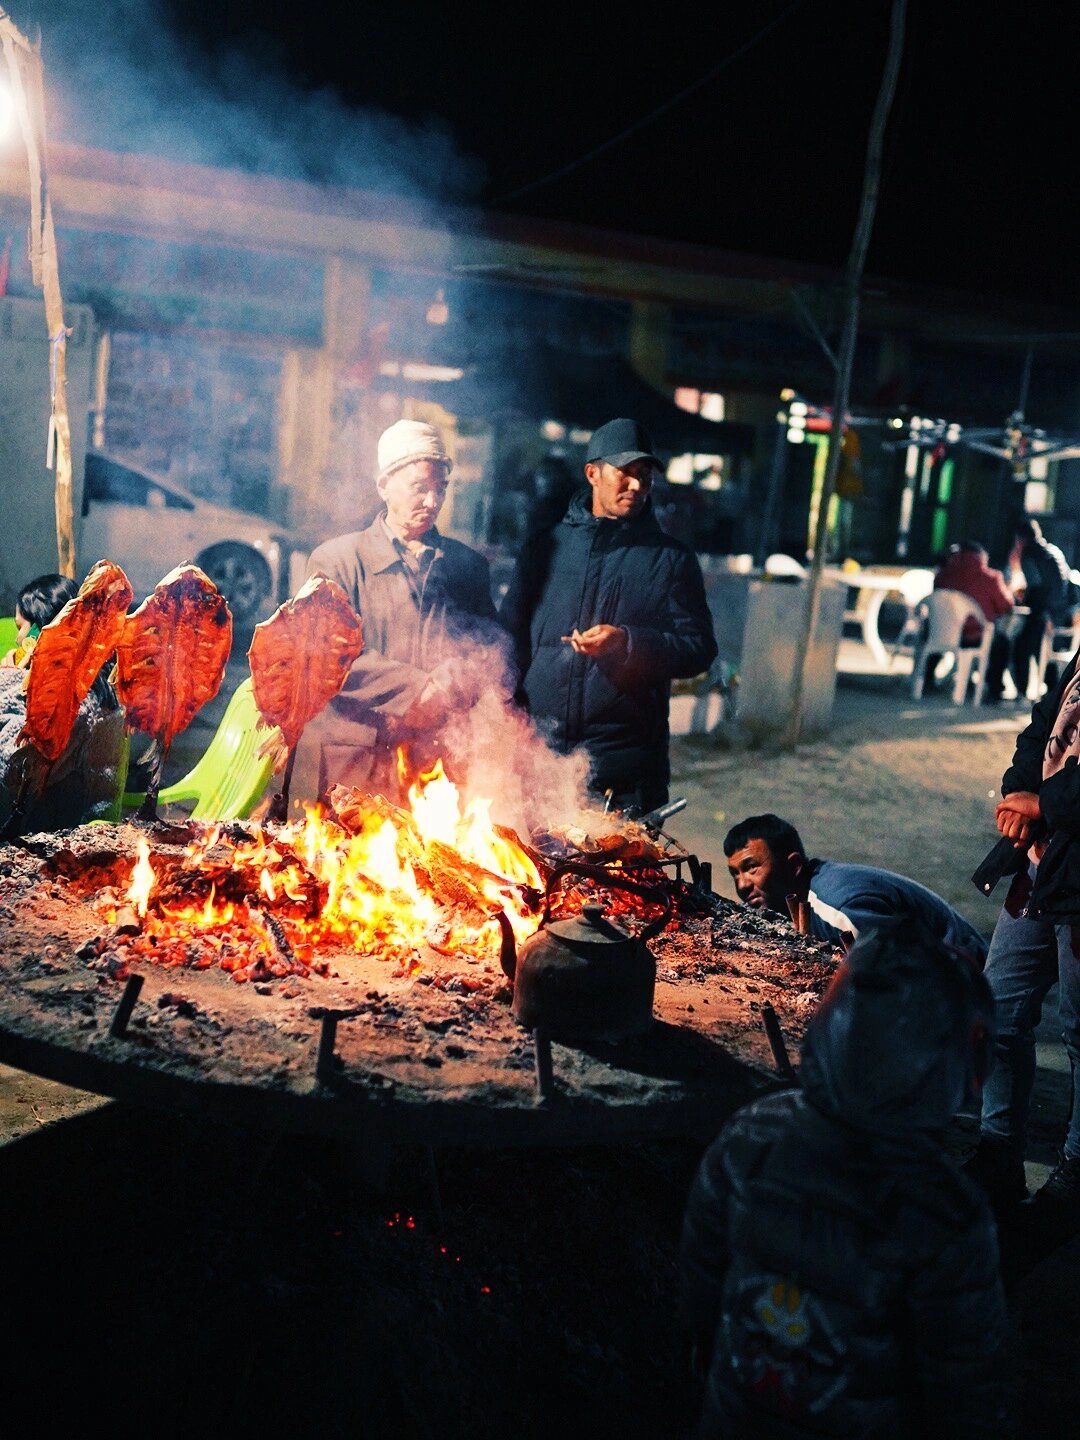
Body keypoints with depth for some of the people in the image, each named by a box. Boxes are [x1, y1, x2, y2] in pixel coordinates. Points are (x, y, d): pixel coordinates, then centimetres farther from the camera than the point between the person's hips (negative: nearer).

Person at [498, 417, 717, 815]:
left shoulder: (673, 559, 7)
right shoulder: (545, 548, 11)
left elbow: (700, 648, 1)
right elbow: (510, 635, 13)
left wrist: (628, 643, -16)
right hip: (535, 752, 2)